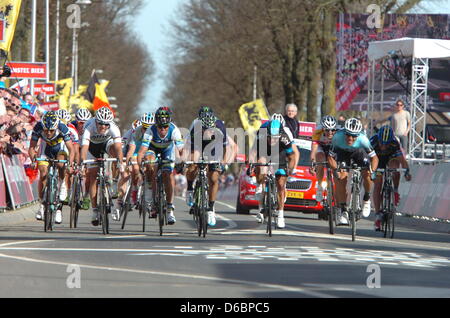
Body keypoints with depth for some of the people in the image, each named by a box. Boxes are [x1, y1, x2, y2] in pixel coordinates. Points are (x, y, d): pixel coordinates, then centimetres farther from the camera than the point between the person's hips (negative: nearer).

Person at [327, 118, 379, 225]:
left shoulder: (362, 139, -37)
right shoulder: (338, 137, -36)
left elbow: (374, 157, -29)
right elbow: (330, 157, -27)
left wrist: (372, 171, -47)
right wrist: (336, 170, -44)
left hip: (359, 153, 0)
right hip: (343, 154, 0)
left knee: (367, 174, -23)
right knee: (341, 180, -16)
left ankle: (366, 199, 4)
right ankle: (343, 211, -4)